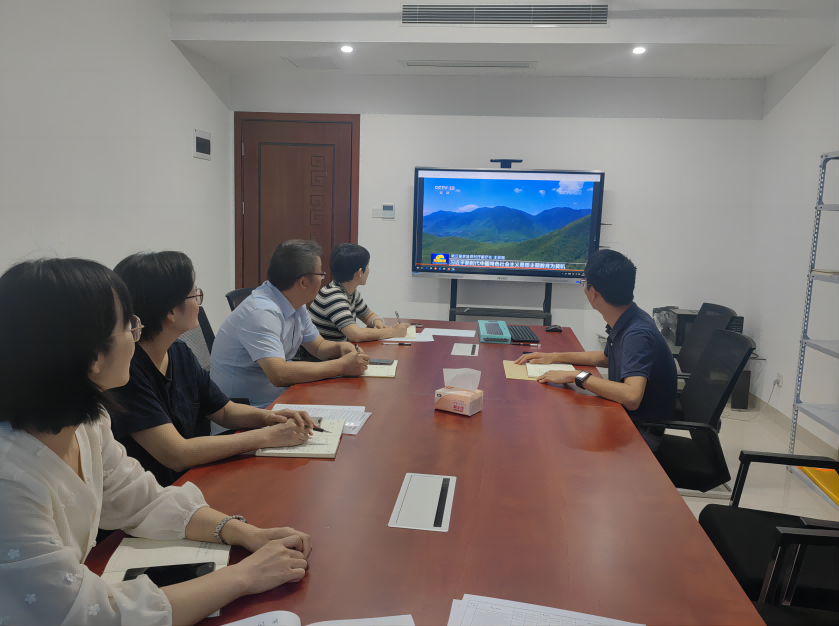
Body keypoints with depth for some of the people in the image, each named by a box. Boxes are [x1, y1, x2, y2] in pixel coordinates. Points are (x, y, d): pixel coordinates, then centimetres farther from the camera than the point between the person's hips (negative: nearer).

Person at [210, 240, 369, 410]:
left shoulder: (296, 304, 4)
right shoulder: (262, 312, -25)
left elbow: (318, 346, 17)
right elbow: (278, 374, -35)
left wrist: (341, 347, -7)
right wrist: (341, 366, -28)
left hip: (280, 394, 9)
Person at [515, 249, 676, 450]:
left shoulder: (637, 334, -28)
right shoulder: (625, 323, 1)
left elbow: (631, 397, -41)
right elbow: (606, 358, 22)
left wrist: (577, 376, -30)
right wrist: (555, 357, 17)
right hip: (623, 417, 8)